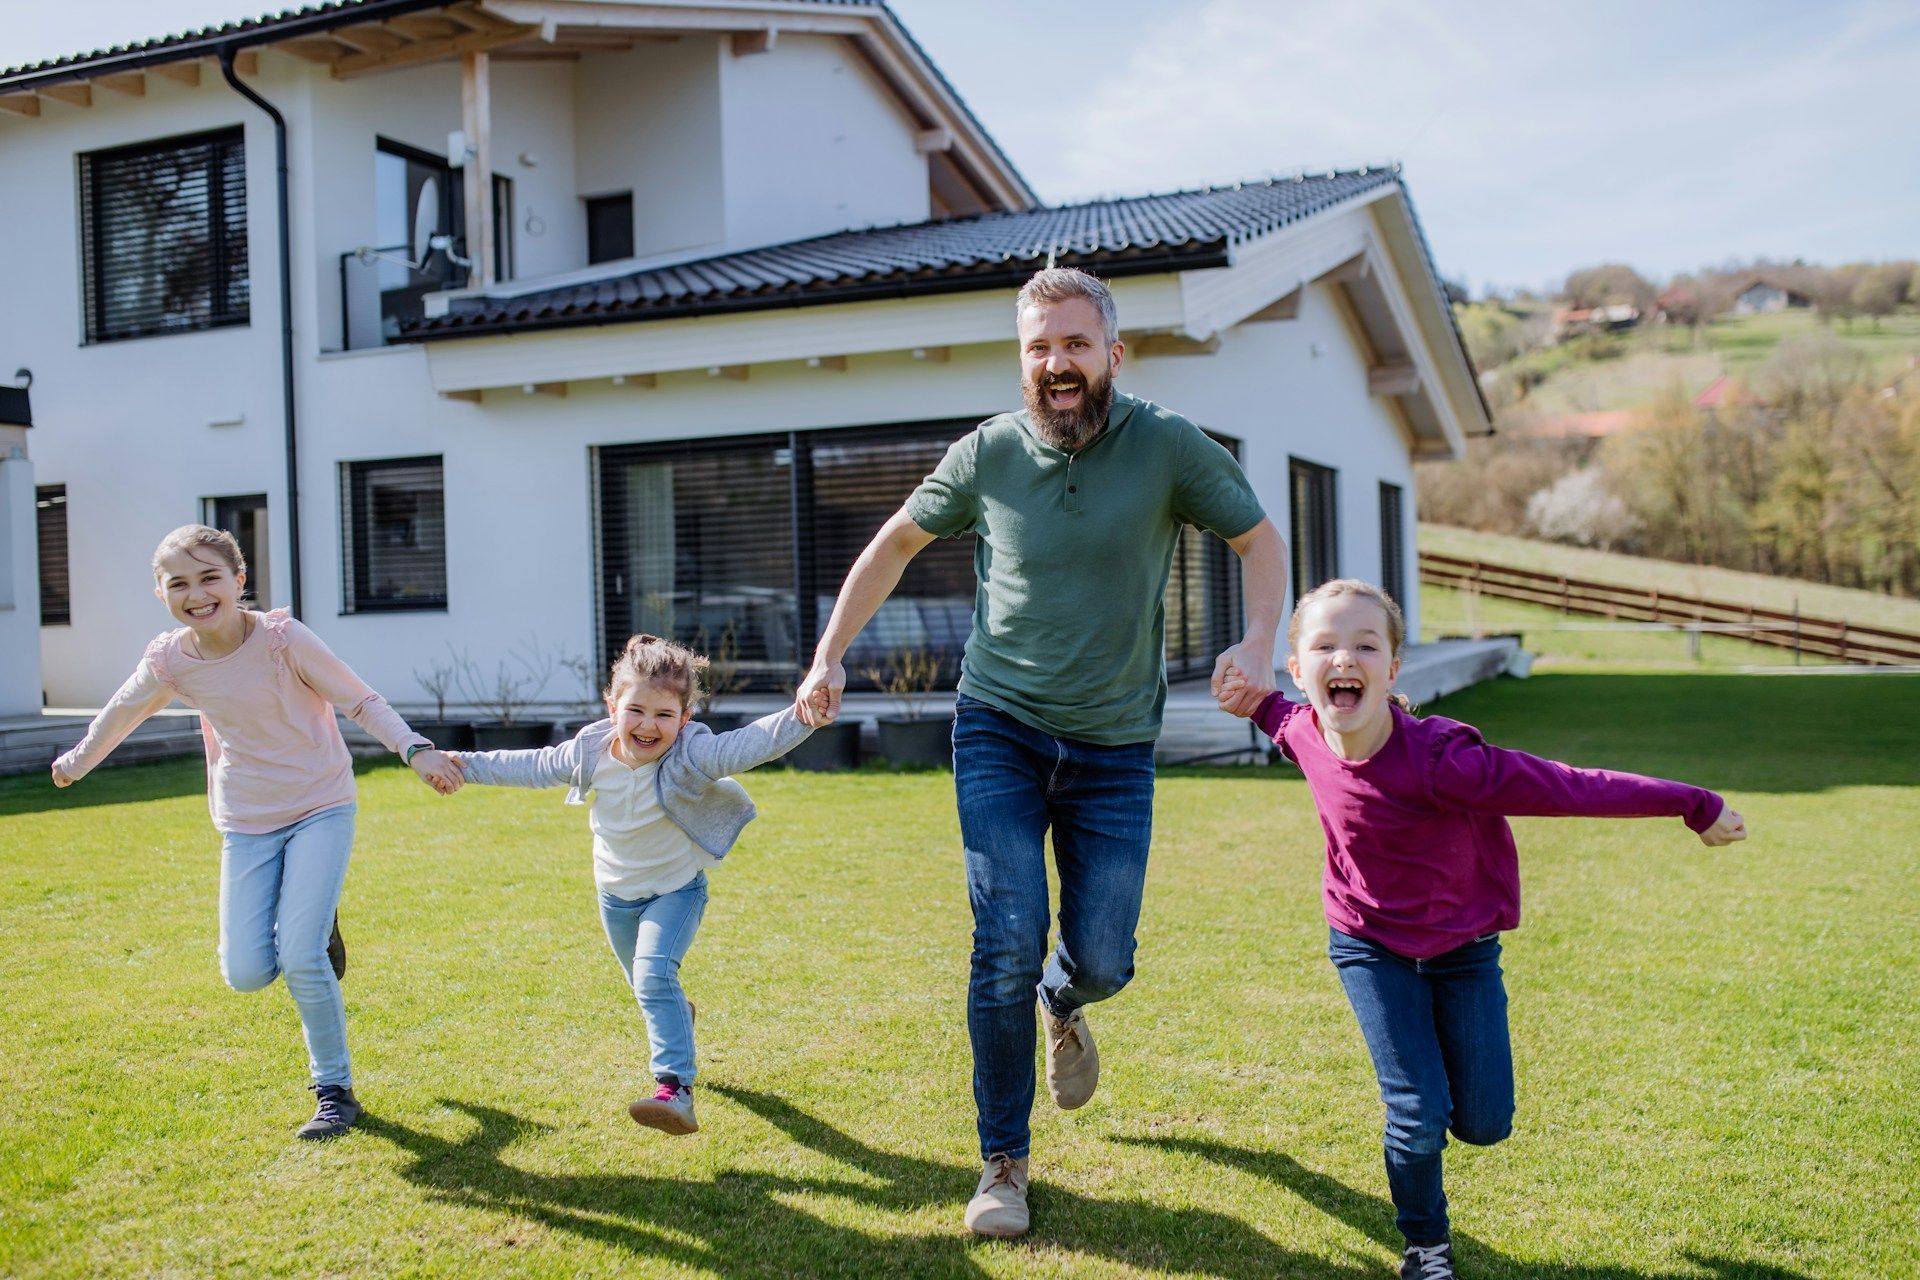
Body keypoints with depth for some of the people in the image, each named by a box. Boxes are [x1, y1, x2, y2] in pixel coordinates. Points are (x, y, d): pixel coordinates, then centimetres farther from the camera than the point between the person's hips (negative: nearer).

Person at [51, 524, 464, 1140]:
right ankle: (317, 927, 31)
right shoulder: (170, 661, -8)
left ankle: (335, 1091, 6)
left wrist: (415, 748, -31)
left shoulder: (282, 638, -19)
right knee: (246, 973, -3)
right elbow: (122, 712, 14)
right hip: (247, 822, 4)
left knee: (300, 959, -14)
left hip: (320, 807, -4)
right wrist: (78, 760, 31)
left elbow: (362, 701, -15)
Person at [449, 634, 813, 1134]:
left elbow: (751, 743, -47)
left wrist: (803, 716, -64)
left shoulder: (692, 755, -30)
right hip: (616, 894, 5)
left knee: (654, 975, -27)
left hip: (676, 890, -5)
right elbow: (530, 766, 2)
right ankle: (678, 1017, 58)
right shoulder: (590, 753, -16)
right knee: (645, 984, 23)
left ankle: (675, 1088, -28)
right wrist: (466, 764, 9)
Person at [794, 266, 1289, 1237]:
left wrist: (1257, 643, -15)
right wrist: (829, 656, 5)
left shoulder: (1167, 445, -7)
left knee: (1101, 961, 2)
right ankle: (1003, 1163, 11)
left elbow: (1259, 540, 4)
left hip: (1114, 750, 0)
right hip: (998, 732, 0)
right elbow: (896, 544, 12)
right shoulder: (987, 454, -3)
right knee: (1007, 945, -9)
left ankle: (1061, 1007, 43)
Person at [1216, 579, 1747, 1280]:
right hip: (1372, 946, 2)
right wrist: (1250, 699, -8)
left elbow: (1568, 788, -28)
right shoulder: (1305, 735, -18)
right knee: (1418, 1115, -6)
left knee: (1483, 1125, 6)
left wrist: (1696, 806, -23)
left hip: (1462, 947, -1)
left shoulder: (1439, 757, -35)